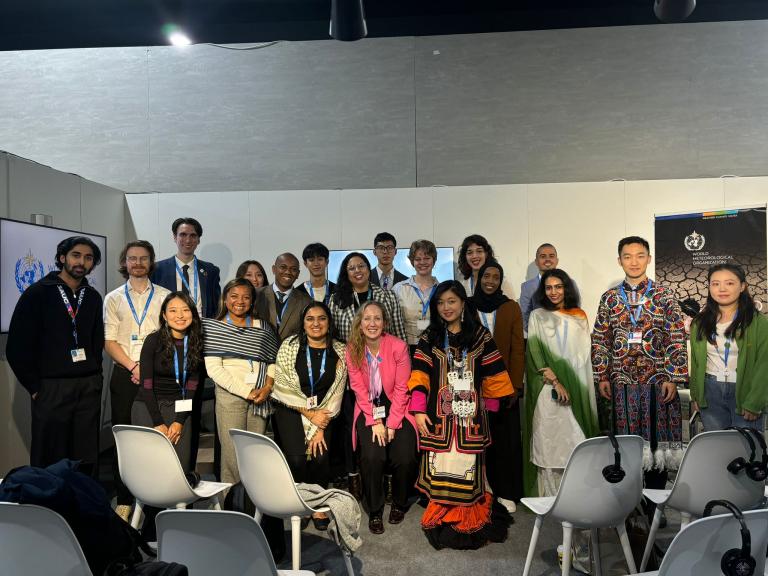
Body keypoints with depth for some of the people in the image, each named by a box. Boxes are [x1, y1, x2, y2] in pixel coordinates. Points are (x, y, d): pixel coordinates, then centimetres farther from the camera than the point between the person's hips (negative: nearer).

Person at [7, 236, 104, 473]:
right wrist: (35, 388, -5)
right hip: (51, 388, -3)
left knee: (86, 460, 6)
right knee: (49, 463, 3)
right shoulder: (38, 293, -2)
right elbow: (17, 346, -3)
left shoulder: (93, 297, 10)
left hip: (89, 388, 3)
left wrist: (94, 377, 4)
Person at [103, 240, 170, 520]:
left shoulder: (165, 296, 8)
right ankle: (124, 499, 12)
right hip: (124, 374, 1)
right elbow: (109, 341, 4)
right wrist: (134, 366, -8)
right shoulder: (114, 298, 10)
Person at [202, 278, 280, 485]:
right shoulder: (213, 326, 3)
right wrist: (246, 392, -9)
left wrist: (268, 387, -6)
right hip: (229, 394, -2)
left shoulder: (263, 327, 12)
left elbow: (274, 361, 12)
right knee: (232, 451, -4)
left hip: (260, 397, 2)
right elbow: (213, 367, -4)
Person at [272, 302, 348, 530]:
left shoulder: (339, 351, -2)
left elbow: (336, 392, -2)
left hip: (323, 412, 1)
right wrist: (310, 414, -12)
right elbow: (282, 386, -7)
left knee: (320, 457, -19)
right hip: (290, 409, -1)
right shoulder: (289, 346, -6)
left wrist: (320, 427, -10)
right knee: (297, 458, -20)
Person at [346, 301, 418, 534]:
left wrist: (391, 424, -13)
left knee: (404, 459, -19)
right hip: (368, 410, 1)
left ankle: (399, 504, 12)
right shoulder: (353, 349, -5)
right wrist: (374, 422, -13)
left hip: (396, 409, -1)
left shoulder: (399, 347, -10)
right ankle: (374, 511, 2)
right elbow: (359, 389, -5)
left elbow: (402, 389, -9)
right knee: (372, 457, -23)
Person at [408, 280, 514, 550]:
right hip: (439, 414, 0)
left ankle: (469, 515, 16)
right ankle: (441, 512, 14)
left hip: (470, 415, 0)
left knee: (468, 464, 1)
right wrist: (418, 411, -8)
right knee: (441, 464, 0)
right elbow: (419, 376, 0)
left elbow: (493, 375, 7)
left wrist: (489, 407, 3)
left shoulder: (480, 336, 5)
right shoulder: (429, 338, 6)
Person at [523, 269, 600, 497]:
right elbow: (534, 352, -3)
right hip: (548, 388, -2)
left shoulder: (579, 317, 12)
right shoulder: (537, 316, 4)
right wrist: (556, 382, -11)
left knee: (575, 440, 2)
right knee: (549, 440, -3)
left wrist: (556, 372, -8)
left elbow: (583, 354, 7)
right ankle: (550, 496, 4)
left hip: (576, 386, 3)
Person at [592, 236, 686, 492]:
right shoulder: (609, 298, 6)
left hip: (657, 380, -1)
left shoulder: (664, 295, 1)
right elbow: (599, 340, 6)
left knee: (657, 436, 6)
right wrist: (602, 376, 2)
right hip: (622, 381, 1)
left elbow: (677, 339, -2)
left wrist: (673, 378, -8)